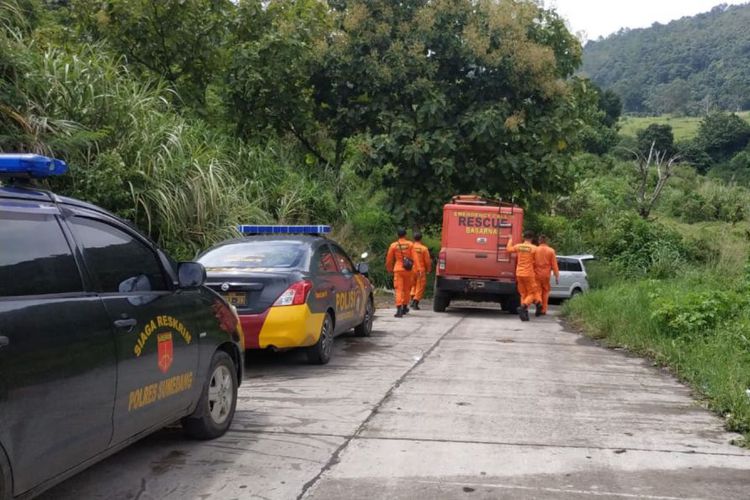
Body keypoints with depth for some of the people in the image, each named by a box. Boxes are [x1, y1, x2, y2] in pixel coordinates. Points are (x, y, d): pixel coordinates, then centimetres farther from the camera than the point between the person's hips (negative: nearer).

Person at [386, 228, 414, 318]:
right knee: (406, 289, 17)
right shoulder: (410, 244, -1)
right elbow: (414, 258, -5)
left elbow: (389, 259, 6)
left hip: (398, 269, -1)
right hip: (408, 270, 1)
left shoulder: (393, 245, -1)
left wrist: (389, 269, 22)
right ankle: (405, 307, 29)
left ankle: (399, 309, -18)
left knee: (399, 289, -4)